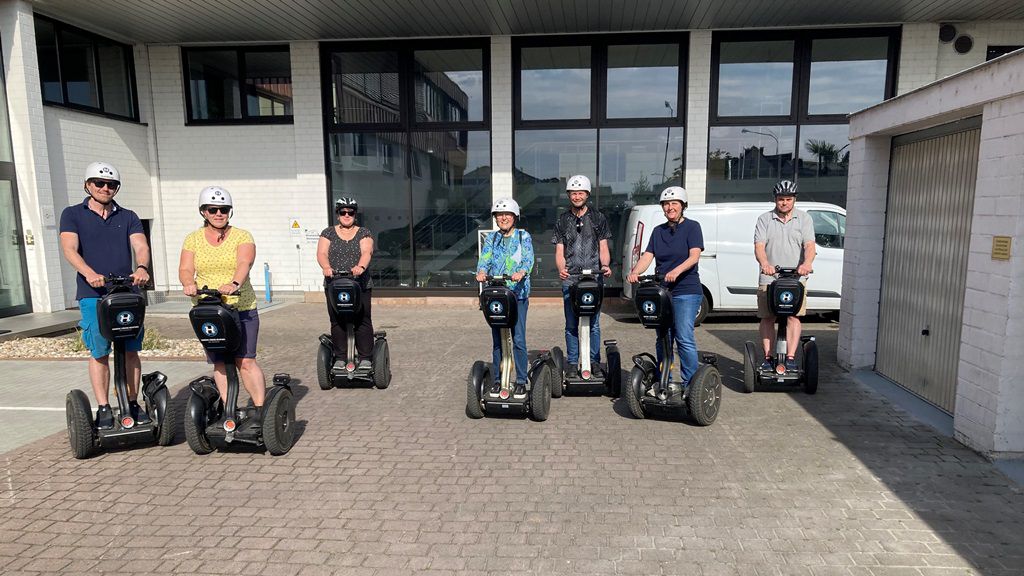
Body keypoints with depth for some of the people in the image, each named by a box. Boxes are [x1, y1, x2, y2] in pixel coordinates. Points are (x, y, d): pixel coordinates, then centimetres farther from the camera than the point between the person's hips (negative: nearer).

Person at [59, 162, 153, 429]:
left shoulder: (128, 217, 15)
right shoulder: (72, 214, 9)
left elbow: (141, 246, -1)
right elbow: (70, 249, -6)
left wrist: (142, 267, -24)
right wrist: (90, 273, -25)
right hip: (93, 294, -2)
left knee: (130, 351, 4)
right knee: (99, 353, 0)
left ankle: (132, 404, 14)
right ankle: (103, 408, 8)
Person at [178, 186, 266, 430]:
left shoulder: (242, 236, 2)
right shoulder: (193, 239, 11)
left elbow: (244, 263, -16)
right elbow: (185, 268, -1)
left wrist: (234, 284, -37)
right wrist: (188, 283, -24)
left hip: (242, 309, -3)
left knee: (245, 361, -9)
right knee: (219, 363, 4)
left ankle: (261, 409, -4)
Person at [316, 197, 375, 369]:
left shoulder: (364, 233, 9)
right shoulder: (328, 233, 13)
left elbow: (366, 252, -9)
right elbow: (322, 253, -2)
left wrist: (361, 266, -32)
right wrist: (326, 267, -25)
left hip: (361, 285, -1)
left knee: (363, 321, -4)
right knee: (337, 322, -1)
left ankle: (365, 358, 3)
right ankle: (340, 358, 8)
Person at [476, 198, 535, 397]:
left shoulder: (524, 236, 5)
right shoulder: (491, 238, 12)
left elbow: (528, 259, -9)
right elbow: (485, 259, -2)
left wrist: (521, 272, -31)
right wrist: (481, 272, -25)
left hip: (518, 293, -2)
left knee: (518, 339, -5)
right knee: (497, 339, 6)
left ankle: (521, 381, 5)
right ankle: (497, 379, 16)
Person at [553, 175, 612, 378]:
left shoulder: (598, 218, 10)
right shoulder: (562, 221, 12)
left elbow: (603, 248, 8)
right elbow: (559, 252, 9)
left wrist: (605, 265, -12)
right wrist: (561, 268, -12)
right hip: (570, 279, 1)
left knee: (593, 324, 1)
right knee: (571, 325, 4)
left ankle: (594, 361, 11)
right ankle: (572, 363, 12)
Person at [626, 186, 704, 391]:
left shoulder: (692, 227, 1)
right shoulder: (658, 231, 16)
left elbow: (694, 255, -13)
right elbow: (647, 256, 4)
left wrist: (677, 271, -31)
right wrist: (635, 271, -16)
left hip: (686, 291, -5)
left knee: (684, 338, -10)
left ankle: (690, 383, 0)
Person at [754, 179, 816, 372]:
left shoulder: (804, 218, 9)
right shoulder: (764, 219, 8)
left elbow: (809, 245, -4)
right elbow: (759, 246, -4)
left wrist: (807, 263, -25)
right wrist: (764, 263, -25)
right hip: (768, 278, 1)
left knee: (793, 316, -9)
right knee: (767, 318, 1)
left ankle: (791, 357, -8)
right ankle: (767, 357, 8)